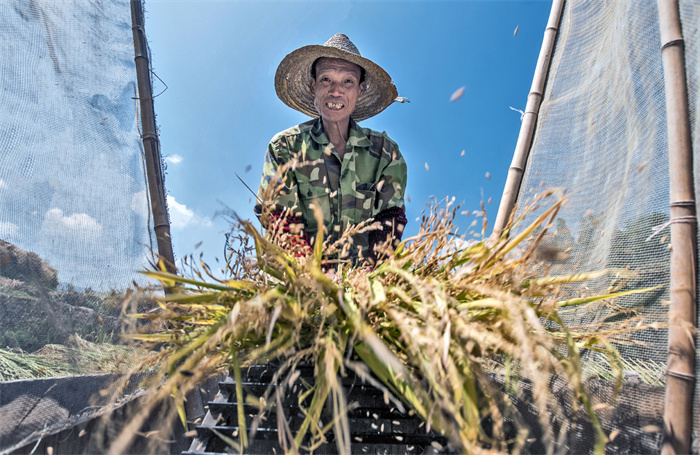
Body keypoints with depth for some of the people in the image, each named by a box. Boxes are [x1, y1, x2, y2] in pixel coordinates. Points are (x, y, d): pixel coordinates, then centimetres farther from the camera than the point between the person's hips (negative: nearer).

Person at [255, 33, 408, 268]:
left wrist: (366, 273, -14)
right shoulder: (284, 148, 4)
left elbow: (390, 218, 3)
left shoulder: (385, 152, 8)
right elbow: (281, 224, -3)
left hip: (366, 275, 1)